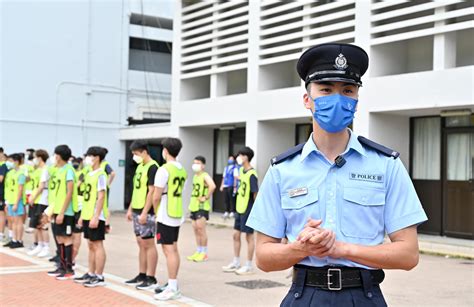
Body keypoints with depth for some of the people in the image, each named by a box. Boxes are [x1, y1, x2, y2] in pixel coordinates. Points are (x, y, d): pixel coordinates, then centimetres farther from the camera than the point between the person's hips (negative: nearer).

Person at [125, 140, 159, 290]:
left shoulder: (152, 167, -13)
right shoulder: (140, 167, 15)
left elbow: (152, 191, -19)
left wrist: (145, 212, -21)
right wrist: (130, 209, 18)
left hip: (146, 212, -9)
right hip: (137, 211, 9)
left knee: (148, 244, -4)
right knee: (141, 244, 13)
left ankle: (151, 278, 1)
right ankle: (142, 275, 21)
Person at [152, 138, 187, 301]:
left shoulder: (164, 169, -15)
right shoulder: (182, 170, 9)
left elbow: (156, 197, -15)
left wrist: (156, 212, 3)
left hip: (165, 216, -8)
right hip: (177, 214, 8)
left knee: (169, 250, -7)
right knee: (173, 249, 13)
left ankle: (172, 289, -6)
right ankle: (173, 285, 19)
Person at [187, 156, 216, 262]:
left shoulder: (205, 176, -12)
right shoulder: (195, 176, 15)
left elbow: (212, 186, -31)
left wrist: (206, 197, -24)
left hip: (202, 206, -9)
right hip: (194, 205, 9)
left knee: (200, 229, -9)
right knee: (195, 229, 9)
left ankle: (204, 253, -2)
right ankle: (199, 251, 15)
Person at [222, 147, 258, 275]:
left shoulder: (251, 174, -19)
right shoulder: (242, 170, 8)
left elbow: (256, 193, -19)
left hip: (248, 210, -9)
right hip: (240, 208, 9)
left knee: (249, 236, 1)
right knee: (236, 234, 14)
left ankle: (249, 266, 11)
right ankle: (236, 263, 25)